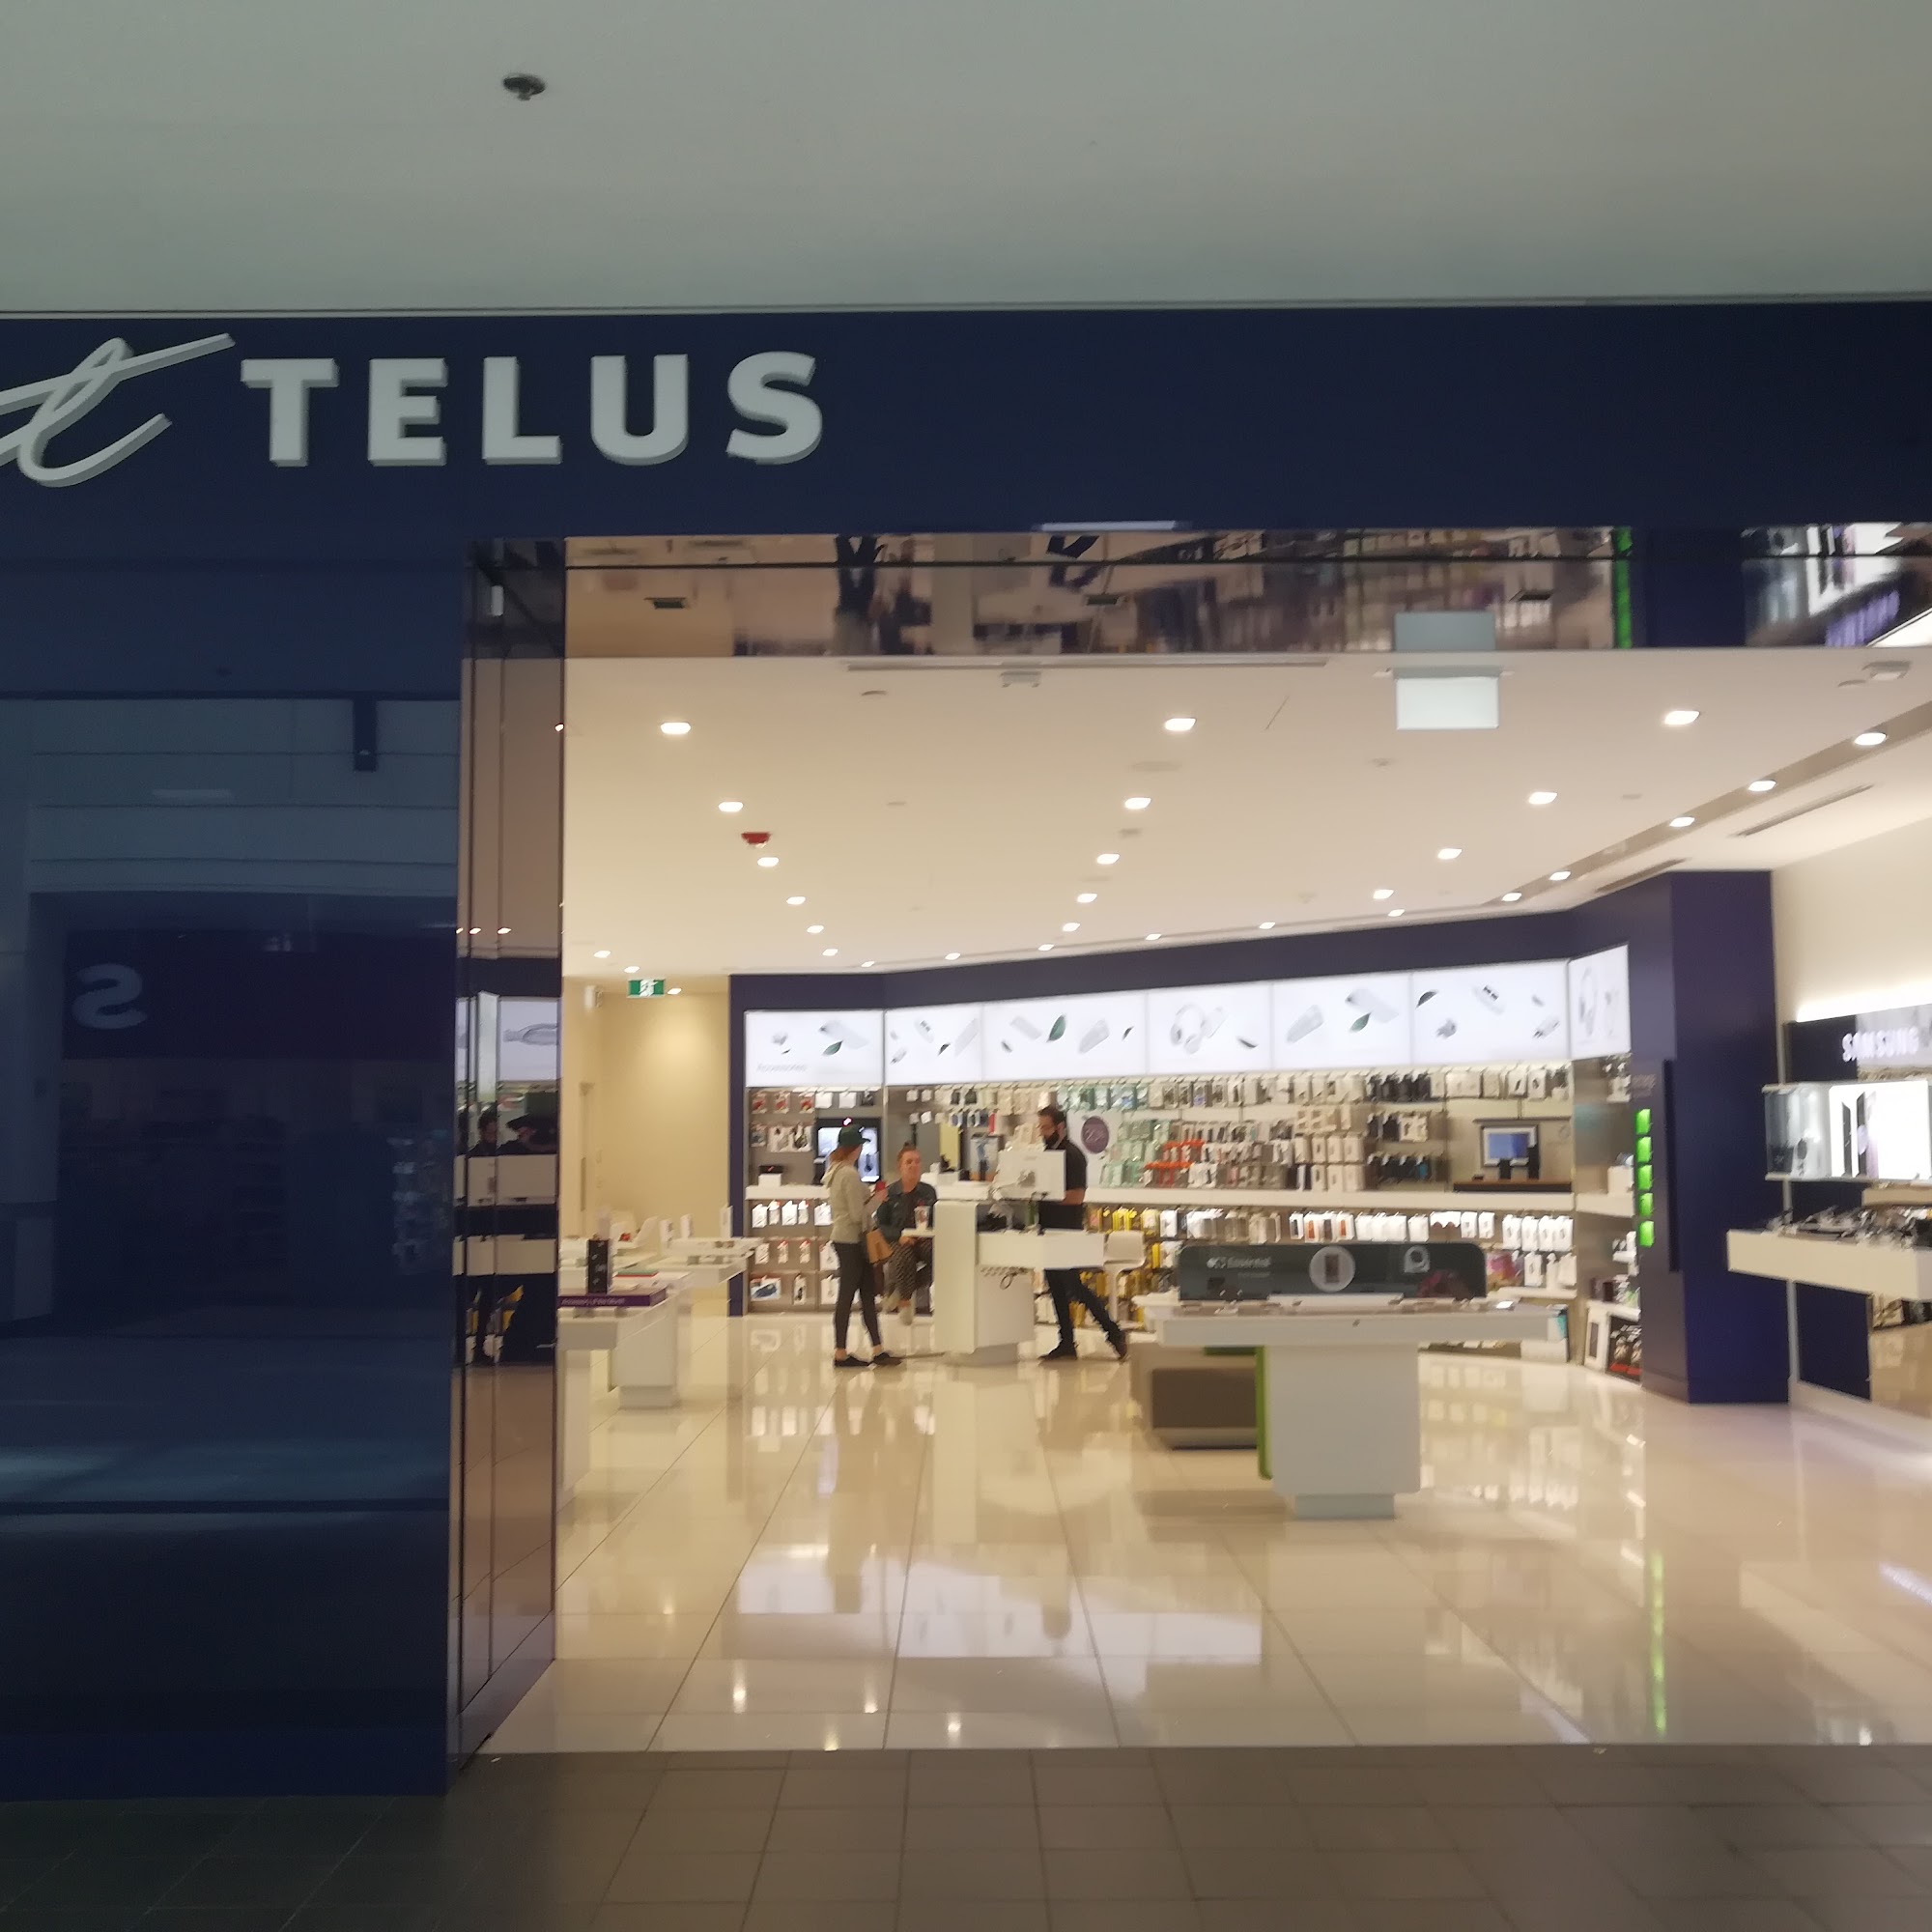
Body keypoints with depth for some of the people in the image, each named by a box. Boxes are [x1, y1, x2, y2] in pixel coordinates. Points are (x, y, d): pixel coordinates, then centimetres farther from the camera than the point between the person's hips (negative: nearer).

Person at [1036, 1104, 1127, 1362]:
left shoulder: (1073, 1155, -11)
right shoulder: (1048, 1153, 14)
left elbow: (1076, 1196, -18)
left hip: (1068, 1230, -8)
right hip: (1050, 1229, 8)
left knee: (1073, 1286, -6)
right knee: (1056, 1287, 9)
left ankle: (1114, 1333, 5)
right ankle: (1066, 1345, 14)